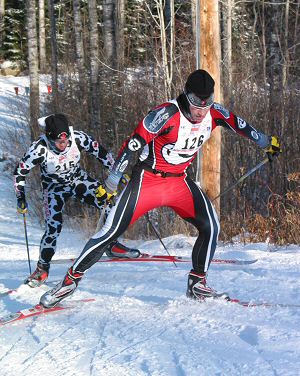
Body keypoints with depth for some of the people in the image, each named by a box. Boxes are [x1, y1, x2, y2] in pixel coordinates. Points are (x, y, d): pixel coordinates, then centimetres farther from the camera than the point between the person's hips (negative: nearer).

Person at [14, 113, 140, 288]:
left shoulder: (78, 138, -25)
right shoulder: (40, 149, -30)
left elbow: (100, 152, -9)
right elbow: (20, 171, -16)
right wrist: (21, 198, -15)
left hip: (79, 180, 3)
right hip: (55, 188, -3)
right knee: (53, 227, -16)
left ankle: (112, 245, 5)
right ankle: (43, 268, 5)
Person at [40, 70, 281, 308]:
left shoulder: (215, 113, -7)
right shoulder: (168, 114, -25)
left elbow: (240, 125, 14)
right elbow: (133, 145, -21)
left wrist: (267, 142, 28)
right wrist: (111, 184, -19)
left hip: (180, 181, 5)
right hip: (148, 179, -5)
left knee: (211, 226, -12)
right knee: (112, 232, -9)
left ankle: (197, 284, 4)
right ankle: (71, 280, 3)